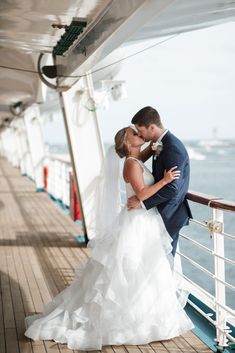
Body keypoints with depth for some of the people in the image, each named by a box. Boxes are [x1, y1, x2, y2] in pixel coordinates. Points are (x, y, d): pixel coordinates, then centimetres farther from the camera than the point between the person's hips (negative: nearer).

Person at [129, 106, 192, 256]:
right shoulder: (160, 143, 7)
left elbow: (172, 189, -26)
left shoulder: (173, 148, -23)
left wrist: (142, 202, -22)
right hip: (161, 210, 9)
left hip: (169, 214, -9)